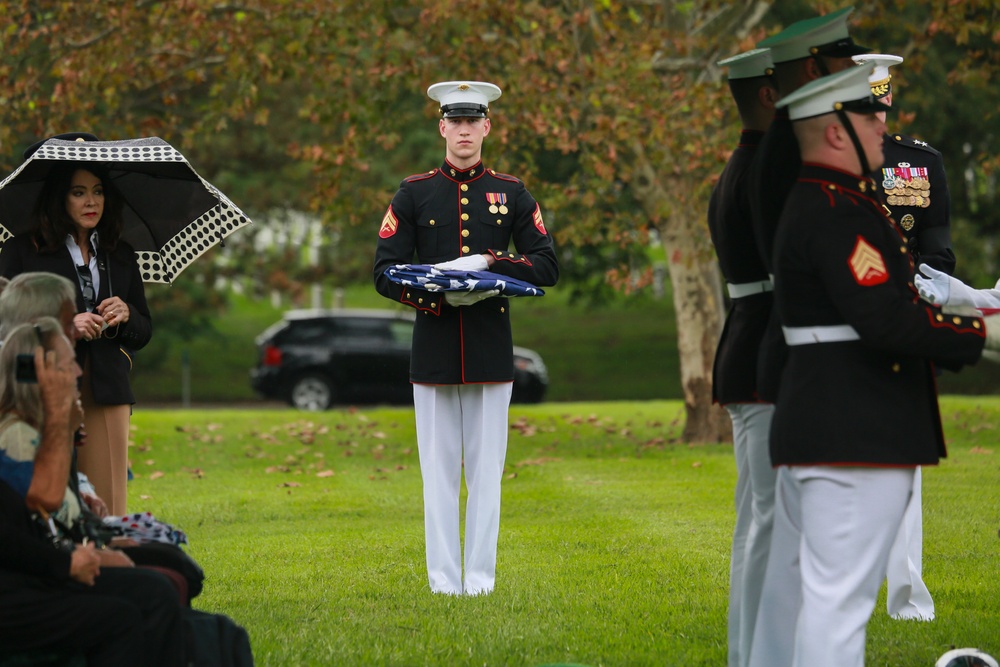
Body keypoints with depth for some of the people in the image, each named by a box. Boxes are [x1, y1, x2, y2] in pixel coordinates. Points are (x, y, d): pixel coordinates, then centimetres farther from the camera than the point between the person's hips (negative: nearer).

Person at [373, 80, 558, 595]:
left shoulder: (511, 194, 8)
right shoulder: (414, 194, 6)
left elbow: (547, 267, 4)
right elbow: (384, 272, 2)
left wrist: (489, 262, -12)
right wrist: (440, 296, -14)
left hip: (491, 354, 0)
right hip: (434, 353, 0)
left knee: (486, 470, 1)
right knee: (439, 470, 1)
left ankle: (480, 579, 6)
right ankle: (443, 580, 5)